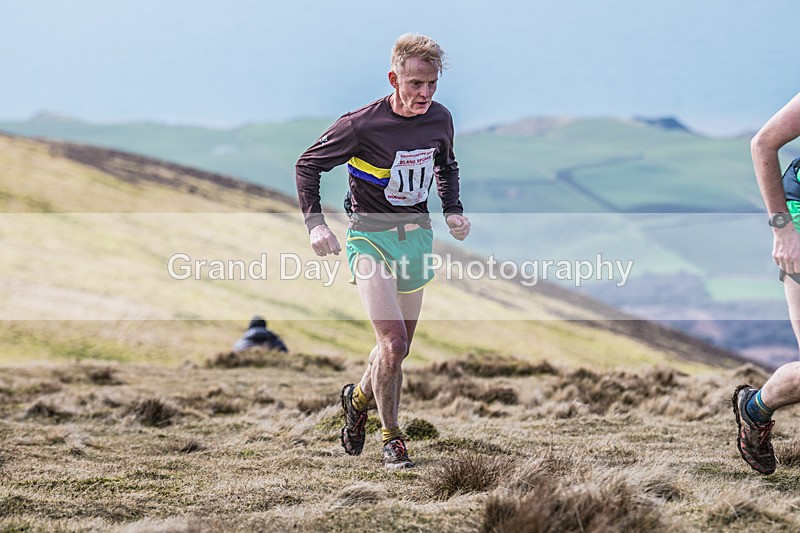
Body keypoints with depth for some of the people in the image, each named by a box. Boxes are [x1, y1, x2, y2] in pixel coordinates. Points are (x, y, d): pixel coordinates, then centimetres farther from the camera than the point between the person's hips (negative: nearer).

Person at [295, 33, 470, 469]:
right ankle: (391, 438, 1)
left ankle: (359, 399, 42)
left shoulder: (440, 119, -1)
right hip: (370, 238, -5)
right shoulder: (362, 124, -18)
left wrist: (453, 211, 5)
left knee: (398, 346, 12)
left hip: (417, 237, 6)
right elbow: (308, 165, -5)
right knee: (393, 345, -18)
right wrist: (315, 223, -14)